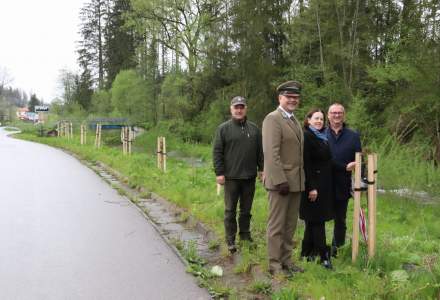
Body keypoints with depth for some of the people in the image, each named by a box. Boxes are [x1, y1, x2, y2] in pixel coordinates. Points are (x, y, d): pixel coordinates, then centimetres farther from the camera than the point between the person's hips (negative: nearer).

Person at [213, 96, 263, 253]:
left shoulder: (254, 128, 9)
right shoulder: (223, 129, -1)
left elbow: (260, 151, 13)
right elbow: (217, 152, -4)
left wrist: (261, 168, 7)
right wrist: (219, 172, -9)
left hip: (249, 176, 3)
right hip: (231, 177, -3)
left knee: (246, 209, 13)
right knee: (230, 210, 4)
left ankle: (245, 235, 26)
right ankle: (230, 240, 10)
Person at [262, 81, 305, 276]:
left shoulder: (295, 121, 17)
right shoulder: (273, 119, -11)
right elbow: (271, 153, -19)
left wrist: (303, 180, 13)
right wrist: (280, 181, -22)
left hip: (296, 182, 8)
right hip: (281, 181, -8)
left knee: (290, 225, 14)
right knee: (277, 225, 1)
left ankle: (286, 261, 24)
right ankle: (275, 265, 10)